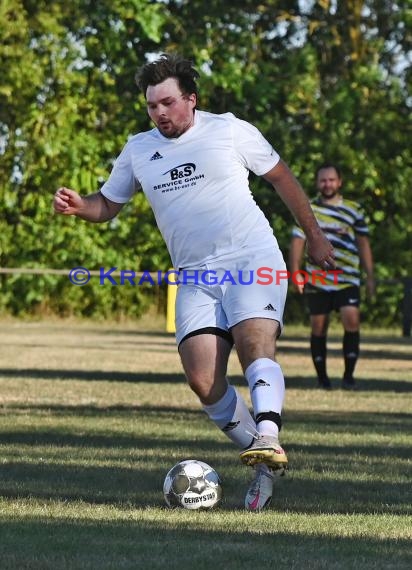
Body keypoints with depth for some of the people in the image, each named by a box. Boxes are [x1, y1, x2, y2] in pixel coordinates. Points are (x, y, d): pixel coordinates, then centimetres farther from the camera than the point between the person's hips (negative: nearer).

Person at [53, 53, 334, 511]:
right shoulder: (138, 150, 11)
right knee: (202, 380, -14)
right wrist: (77, 206, -4)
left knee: (254, 346, -29)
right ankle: (263, 465, -3)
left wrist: (314, 236, 15)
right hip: (195, 277, 3)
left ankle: (267, 439, -43)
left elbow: (281, 177, 11)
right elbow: (107, 205, 19)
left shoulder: (229, 130, 1)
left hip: (253, 261, -3)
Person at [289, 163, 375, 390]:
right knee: (318, 327, 2)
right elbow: (297, 241, 3)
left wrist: (370, 276, 12)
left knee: (351, 320, -16)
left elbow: (363, 243, 15)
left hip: (348, 279, 0)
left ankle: (349, 375, -8)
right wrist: (295, 273, -7)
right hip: (317, 280, 0)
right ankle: (322, 378, 13)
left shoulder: (354, 210, 9)